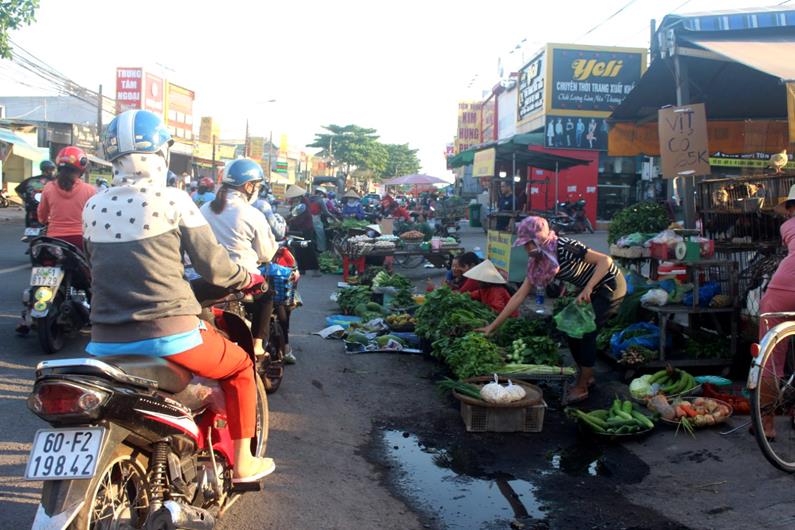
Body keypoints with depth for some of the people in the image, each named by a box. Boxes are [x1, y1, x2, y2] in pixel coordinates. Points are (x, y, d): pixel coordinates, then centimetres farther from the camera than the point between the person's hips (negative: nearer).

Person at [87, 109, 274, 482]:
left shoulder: (93, 207, 5)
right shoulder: (173, 200, -8)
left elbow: (98, 268, 15)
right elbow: (212, 264, -7)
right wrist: (249, 279, 13)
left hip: (107, 340, 5)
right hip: (168, 335, -5)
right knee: (240, 366, 21)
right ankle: (243, 462, 24)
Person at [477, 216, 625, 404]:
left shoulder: (564, 248, -28)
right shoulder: (538, 262, -4)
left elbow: (606, 260, -29)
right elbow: (519, 296, -3)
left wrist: (587, 289, -35)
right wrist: (493, 326, -4)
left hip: (611, 286, -8)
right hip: (595, 291, 8)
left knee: (585, 331, -10)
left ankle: (582, 388, 3)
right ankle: (586, 376, 25)